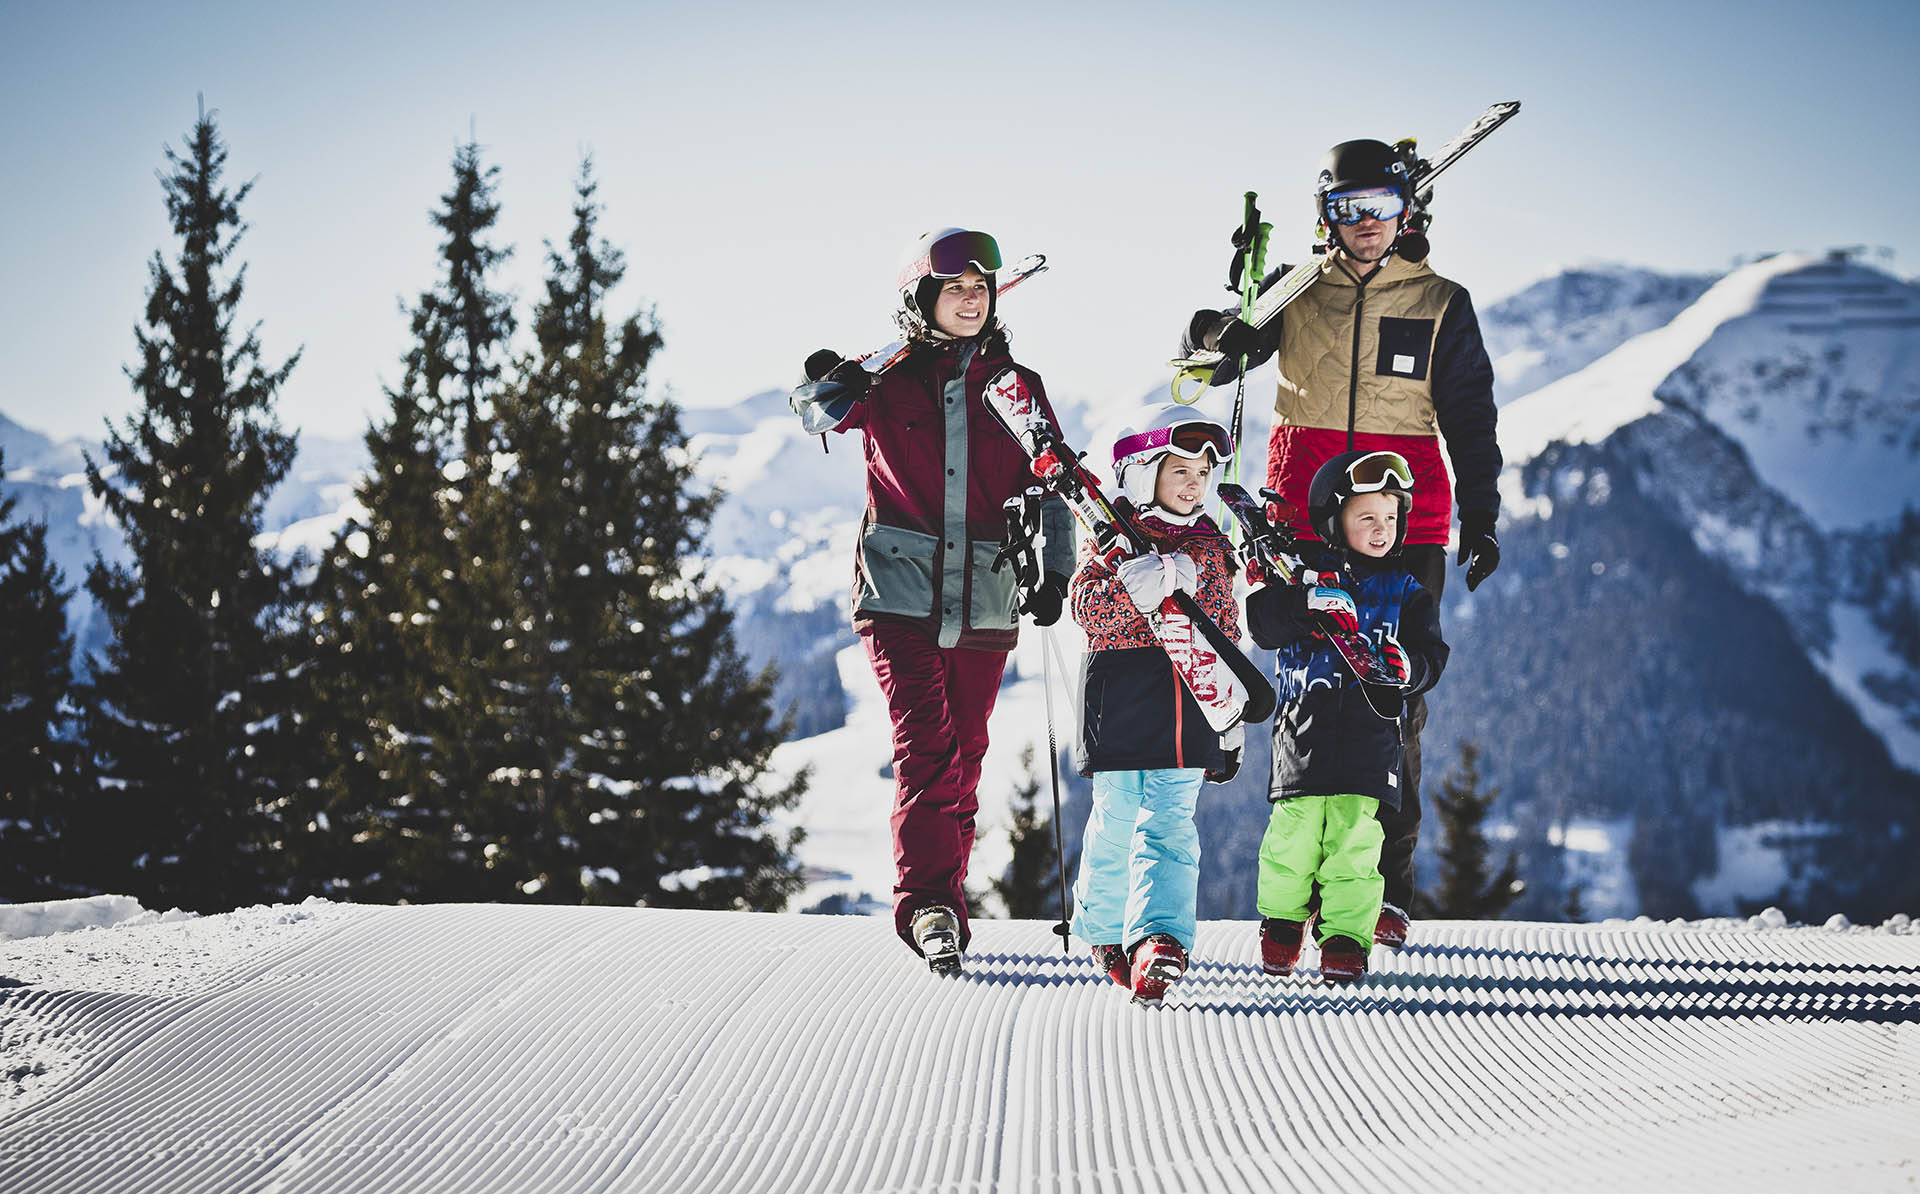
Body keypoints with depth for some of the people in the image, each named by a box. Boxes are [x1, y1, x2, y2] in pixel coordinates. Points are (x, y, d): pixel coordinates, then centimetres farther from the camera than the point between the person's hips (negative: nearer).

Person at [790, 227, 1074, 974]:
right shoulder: (889, 381, 4)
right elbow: (819, 414, -2)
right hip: (901, 593, -3)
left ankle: (936, 907, 17)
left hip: (984, 601, 3)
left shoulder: (1017, 388, 10)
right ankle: (930, 906, -22)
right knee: (926, 748, -16)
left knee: (963, 759, 7)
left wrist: (1055, 573, -2)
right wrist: (828, 391, -25)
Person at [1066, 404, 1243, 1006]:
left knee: (1170, 822, -8)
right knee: (1116, 817, 3)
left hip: (1188, 700, 3)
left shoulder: (1209, 547, 14)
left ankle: (1159, 938, -17)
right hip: (1120, 699, -3)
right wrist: (1136, 587, -30)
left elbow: (1226, 631, 18)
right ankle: (1105, 929, 23)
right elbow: (1087, 606, -12)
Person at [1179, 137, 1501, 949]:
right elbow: (1207, 361, 6)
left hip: (1405, 531, -1)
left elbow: (1469, 419, 7)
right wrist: (1216, 336, -18)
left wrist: (1480, 518, -1)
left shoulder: (1441, 305, 6)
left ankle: (1387, 893, -1)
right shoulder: (1296, 293, 8)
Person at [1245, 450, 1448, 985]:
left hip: (1370, 734, 1)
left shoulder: (1406, 590, 12)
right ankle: (1282, 926, 18)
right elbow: (1260, 619, -7)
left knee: (1355, 840, -5)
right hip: (1304, 728, -1)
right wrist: (1308, 605, -25)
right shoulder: (1305, 573, 7)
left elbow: (1432, 655, 7)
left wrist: (1408, 667, -17)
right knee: (1293, 835, -3)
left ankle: (1344, 940, 3)